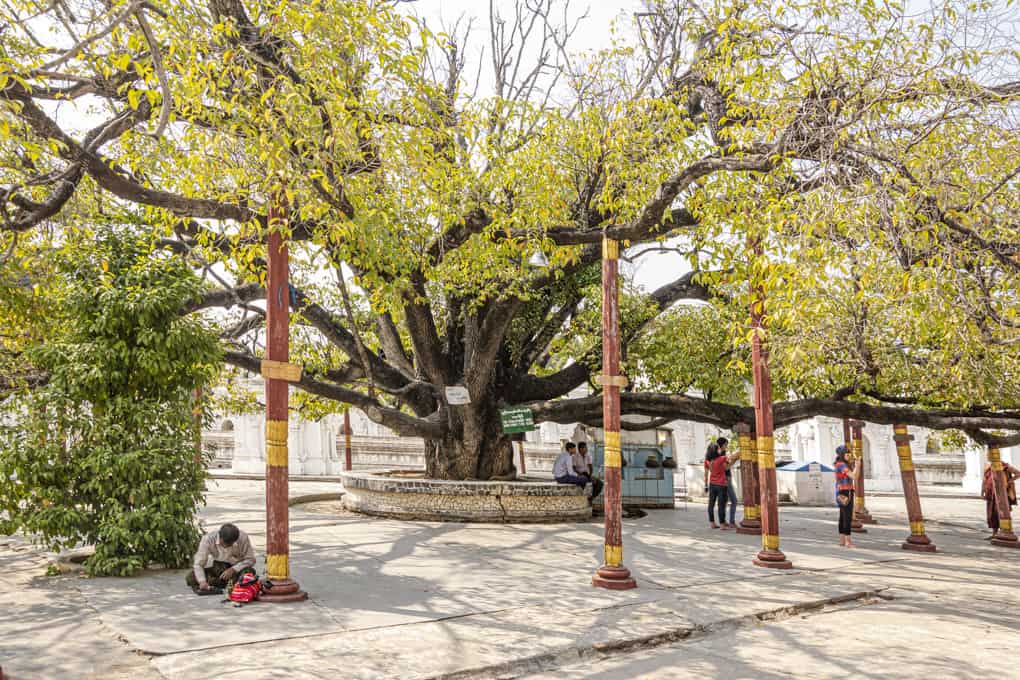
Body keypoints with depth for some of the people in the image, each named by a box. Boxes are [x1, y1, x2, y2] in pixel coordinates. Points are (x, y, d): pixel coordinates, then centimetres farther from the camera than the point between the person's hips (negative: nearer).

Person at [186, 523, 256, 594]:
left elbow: (250, 559, -18)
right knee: (191, 577, -16)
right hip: (215, 566, 1)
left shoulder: (243, 538, -26)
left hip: (236, 567, -1)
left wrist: (233, 570, -29)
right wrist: (202, 581, -39)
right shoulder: (208, 539, -25)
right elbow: (198, 563, -24)